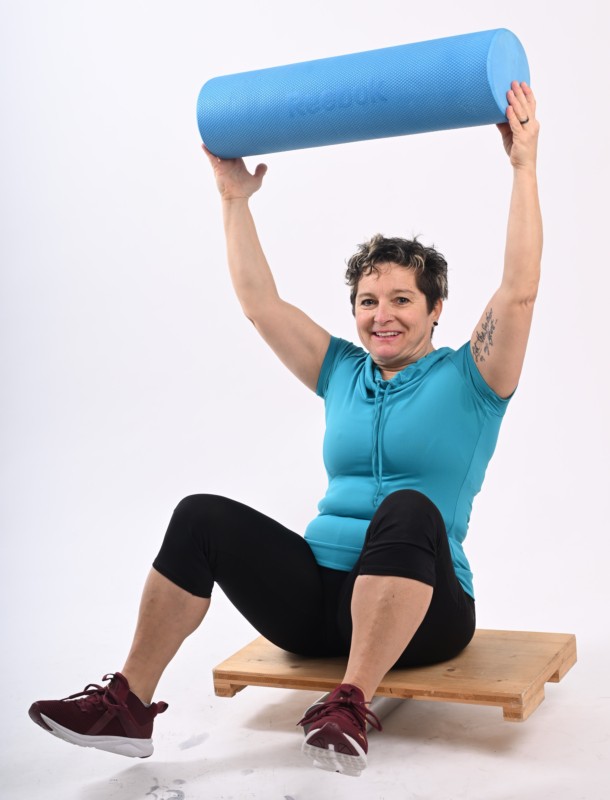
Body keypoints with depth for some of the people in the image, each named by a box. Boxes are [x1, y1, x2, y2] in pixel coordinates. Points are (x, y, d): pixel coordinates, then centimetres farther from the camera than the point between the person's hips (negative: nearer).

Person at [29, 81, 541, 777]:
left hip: (421, 604, -4)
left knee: (409, 508, -37)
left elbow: (519, 291, -9)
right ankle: (128, 706, -17)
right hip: (319, 598, 4)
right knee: (204, 515, -18)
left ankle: (350, 708, -39)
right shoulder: (344, 374, 17)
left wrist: (523, 164, -12)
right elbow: (258, 301, 15)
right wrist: (235, 198, 14)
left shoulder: (467, 378, 5)